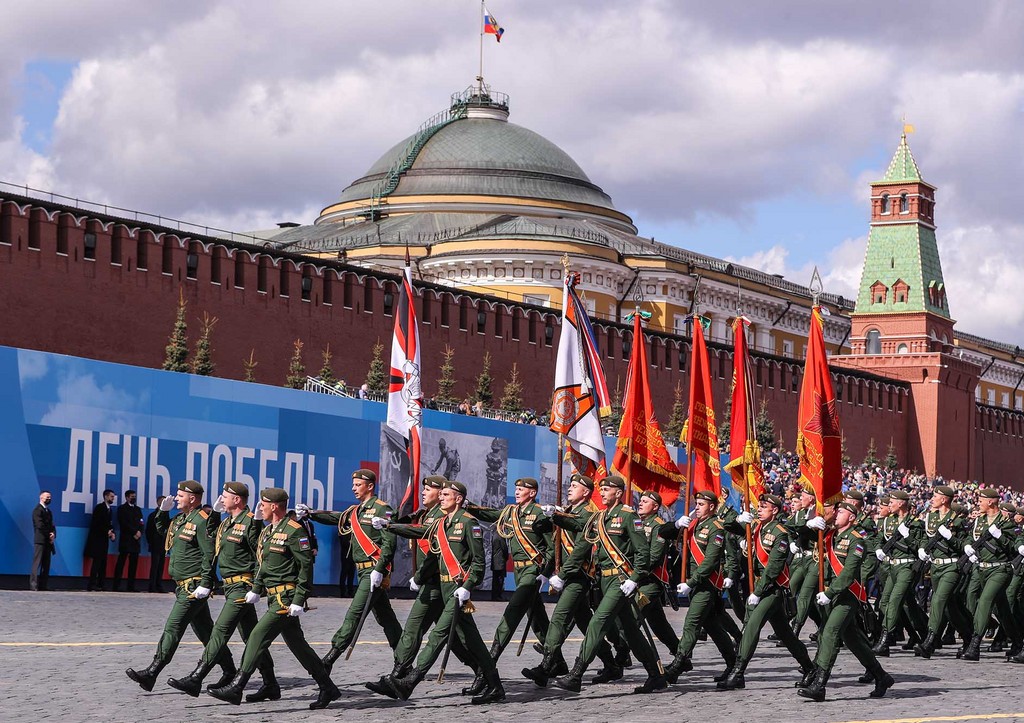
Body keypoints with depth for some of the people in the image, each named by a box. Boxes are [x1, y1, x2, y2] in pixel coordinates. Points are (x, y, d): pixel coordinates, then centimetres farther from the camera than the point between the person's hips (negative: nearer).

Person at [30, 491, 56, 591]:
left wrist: (53, 534, -4)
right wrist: (49, 535, -9)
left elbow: (51, 525, 16)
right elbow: (40, 525, -15)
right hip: (40, 540, -8)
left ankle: (43, 585, 6)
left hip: (48, 541, 8)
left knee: (46, 564, 5)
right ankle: (33, 585, -12)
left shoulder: (48, 511, 21)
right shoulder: (37, 510, -6)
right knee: (37, 563, -10)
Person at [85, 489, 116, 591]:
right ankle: (92, 585, -15)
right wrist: (107, 532, -17)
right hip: (97, 538, -8)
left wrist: (111, 533, 0)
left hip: (104, 539, 8)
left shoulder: (109, 509, 19)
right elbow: (96, 524, -14)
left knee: (102, 563, 5)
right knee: (96, 561, -13)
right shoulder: (99, 508, -6)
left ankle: (100, 585, 5)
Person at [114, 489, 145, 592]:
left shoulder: (137, 509, 21)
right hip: (125, 540, -5)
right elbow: (124, 524, -7)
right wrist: (135, 532, -11)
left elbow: (141, 523, 13)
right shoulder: (122, 508, 4)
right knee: (121, 563, -7)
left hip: (136, 540, 5)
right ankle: (116, 586, -8)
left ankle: (131, 586, 3)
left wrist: (139, 533, -6)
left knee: (134, 564, 2)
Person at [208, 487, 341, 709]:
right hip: (275, 597, 10)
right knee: (297, 644, 12)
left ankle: (236, 688, -12)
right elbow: (263, 564, 25)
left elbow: (306, 566, -16)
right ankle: (328, 689, 20)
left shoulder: (294, 531, -13)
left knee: (258, 636, -13)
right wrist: (256, 590, 15)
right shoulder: (268, 531, 16)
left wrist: (298, 601, -19)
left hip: (286, 599, -10)